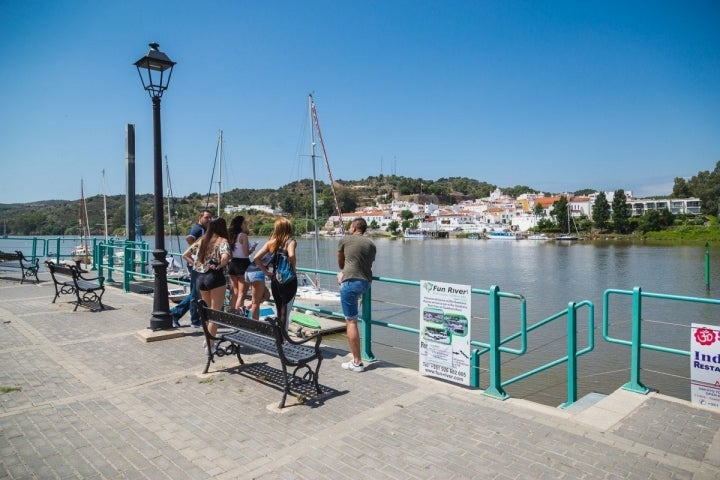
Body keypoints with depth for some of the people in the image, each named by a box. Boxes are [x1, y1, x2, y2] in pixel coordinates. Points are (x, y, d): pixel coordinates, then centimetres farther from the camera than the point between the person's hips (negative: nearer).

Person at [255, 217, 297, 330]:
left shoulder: (271, 242, 4)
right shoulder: (290, 241, -9)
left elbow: (256, 258, -2)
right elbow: (291, 255, -29)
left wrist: (266, 271, 5)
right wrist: (293, 269, -13)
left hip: (274, 280, 5)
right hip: (288, 280, -4)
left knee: (279, 311, 18)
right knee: (285, 311, 3)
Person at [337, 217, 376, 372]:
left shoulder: (345, 240, 3)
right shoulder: (371, 244, 14)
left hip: (351, 282, -6)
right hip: (366, 283, 6)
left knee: (351, 321, -2)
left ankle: (357, 362, -1)